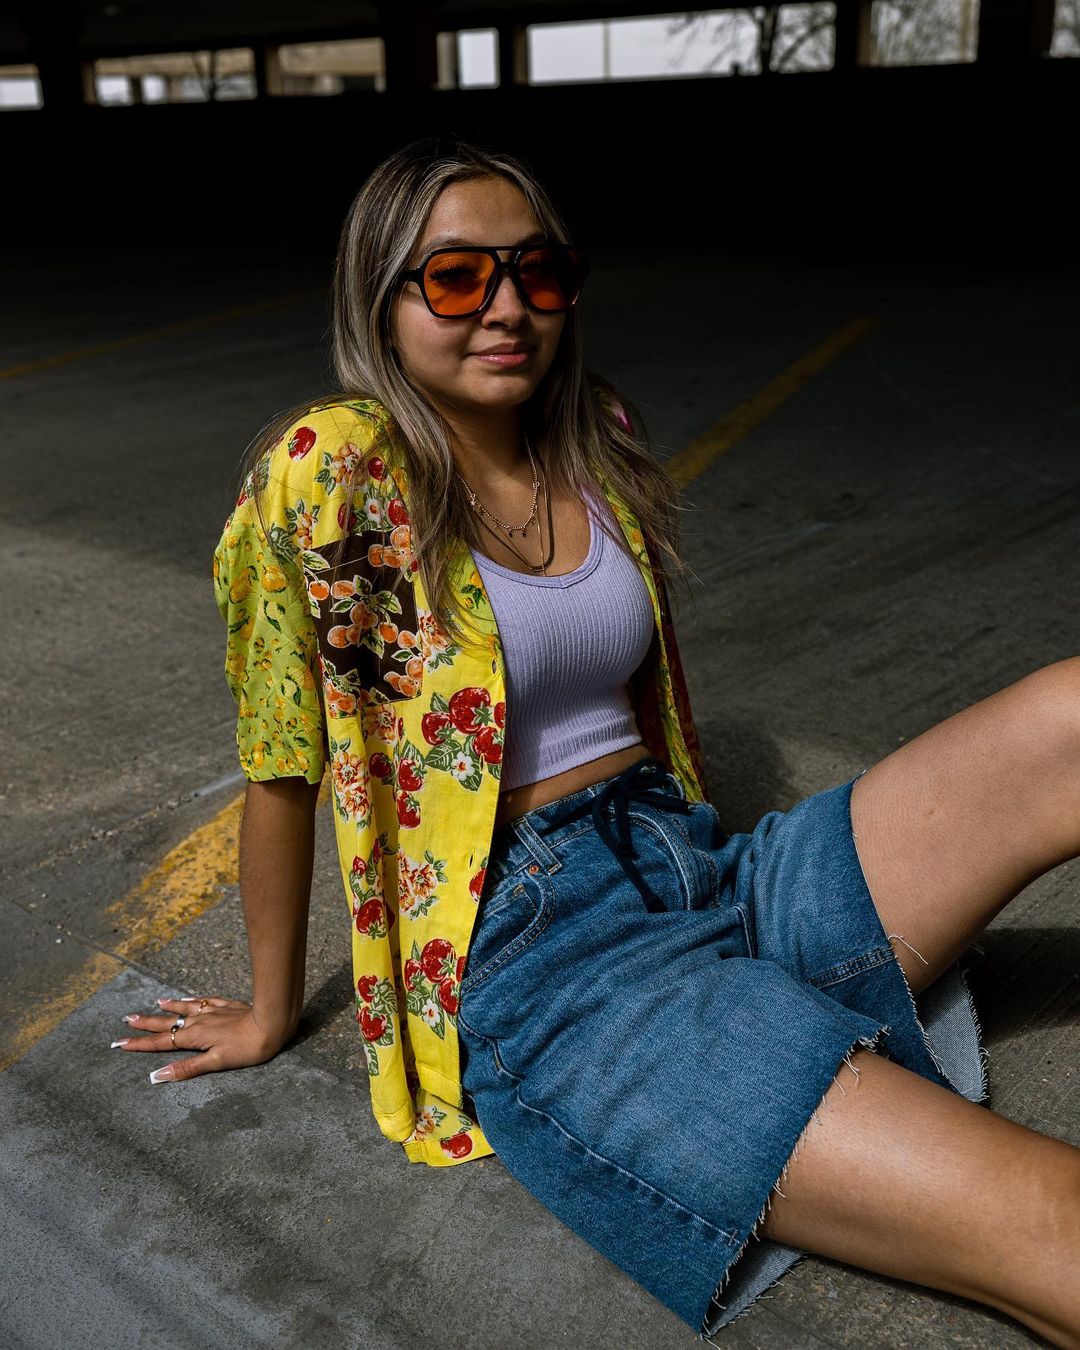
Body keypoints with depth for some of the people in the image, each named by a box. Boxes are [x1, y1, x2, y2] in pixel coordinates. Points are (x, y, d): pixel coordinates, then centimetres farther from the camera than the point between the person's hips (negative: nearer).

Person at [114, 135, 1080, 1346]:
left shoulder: (601, 446, 9)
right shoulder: (327, 470, -10)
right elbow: (280, 770, -2)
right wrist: (272, 1011, 8)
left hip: (702, 872, 7)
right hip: (526, 957, -6)